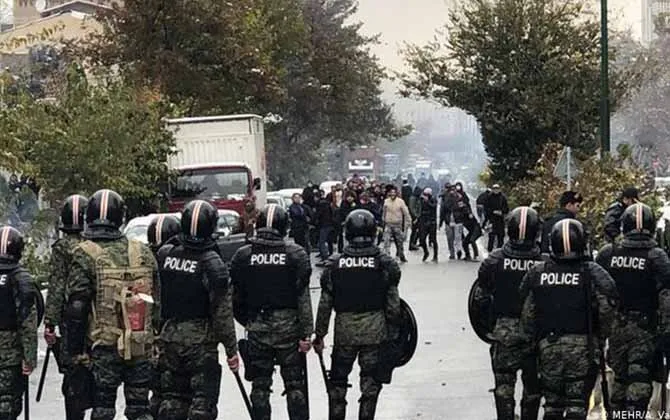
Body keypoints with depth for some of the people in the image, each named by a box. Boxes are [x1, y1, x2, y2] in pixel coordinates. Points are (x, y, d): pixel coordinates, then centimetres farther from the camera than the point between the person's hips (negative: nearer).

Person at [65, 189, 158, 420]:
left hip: (103, 347, -3)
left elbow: (77, 307, -10)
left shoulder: (85, 254, -8)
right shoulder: (143, 253, 4)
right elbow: (156, 303, 9)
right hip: (141, 347, 3)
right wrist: (156, 340, 18)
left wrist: (76, 349, -3)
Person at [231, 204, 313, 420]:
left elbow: (236, 297, 5)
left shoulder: (243, 256, -1)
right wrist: (306, 333, -6)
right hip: (288, 326, -1)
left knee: (260, 386, 10)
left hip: (256, 328, 2)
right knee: (295, 385, 7)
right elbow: (303, 298, -8)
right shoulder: (296, 254, -6)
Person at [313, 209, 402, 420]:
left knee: (337, 382, 14)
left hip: (344, 331, 1)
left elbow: (325, 304, -1)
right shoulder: (385, 264, -6)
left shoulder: (335, 264, -4)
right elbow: (393, 304, -4)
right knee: (371, 382, 10)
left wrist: (319, 335, 8)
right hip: (375, 330, -1)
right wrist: (393, 334, 6)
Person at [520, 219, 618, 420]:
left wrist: (533, 339, 17)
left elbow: (527, 314, 4)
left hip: (548, 346, 3)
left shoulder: (537, 273, 3)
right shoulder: (593, 272, -5)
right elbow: (607, 305, -13)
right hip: (583, 346, -2)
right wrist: (600, 337, 2)